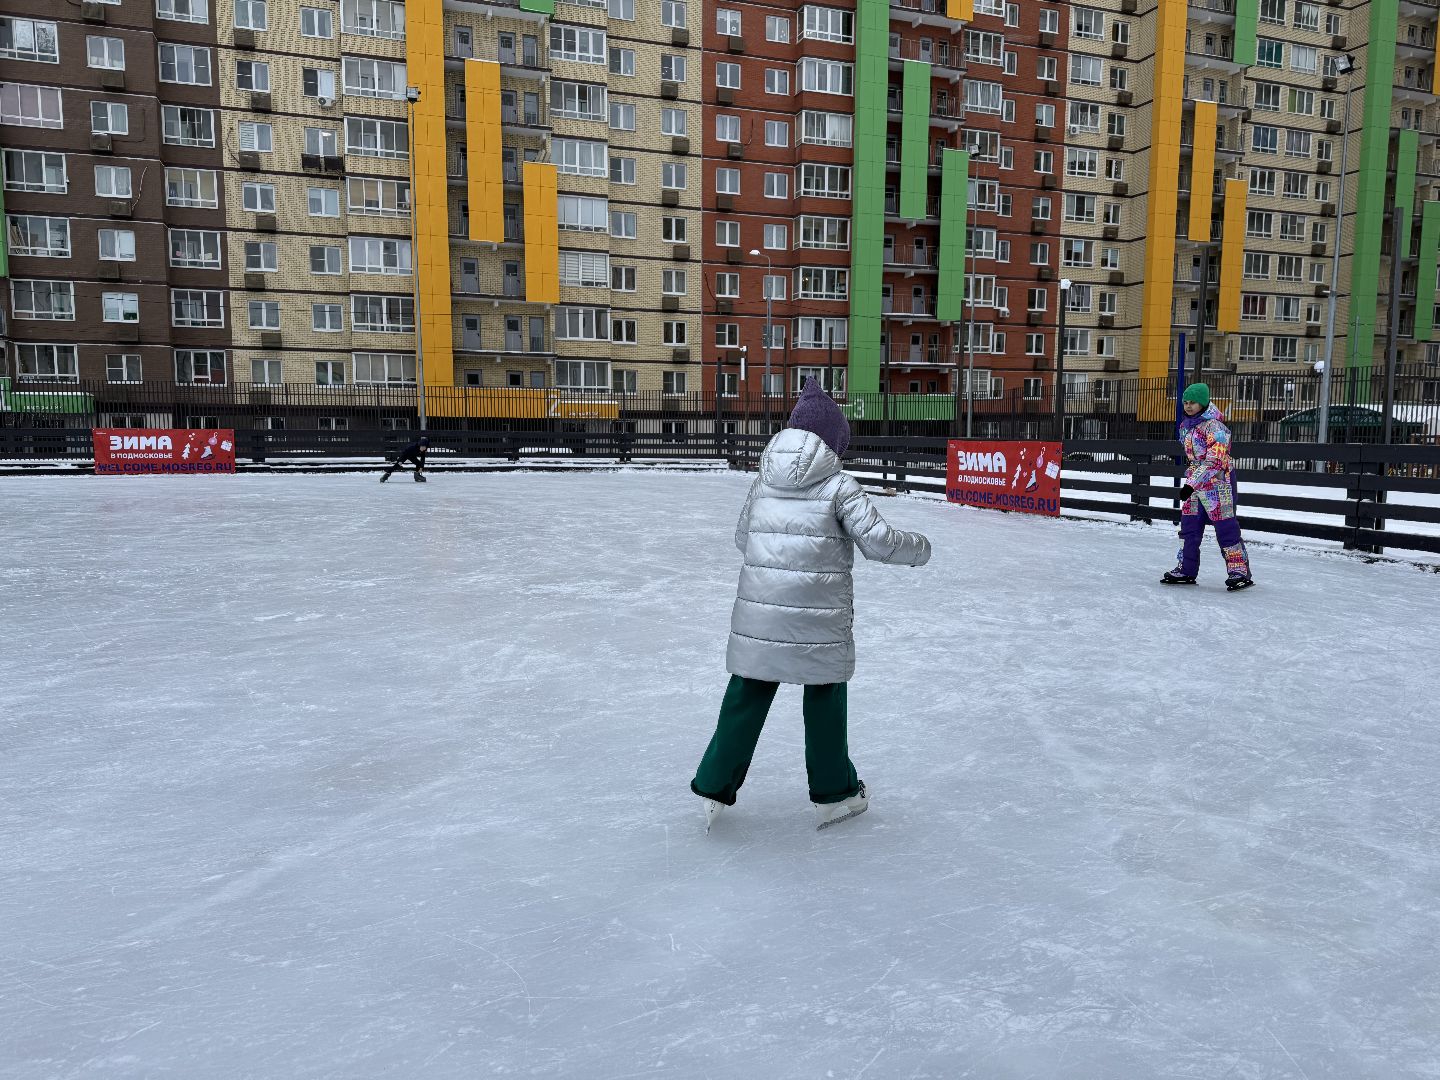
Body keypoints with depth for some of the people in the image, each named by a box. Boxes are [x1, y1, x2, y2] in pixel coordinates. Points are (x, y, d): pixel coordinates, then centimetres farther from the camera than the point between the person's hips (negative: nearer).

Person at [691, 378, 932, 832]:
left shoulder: (764, 480, 7)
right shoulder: (839, 485, -6)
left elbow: (742, 537, 17)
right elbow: (878, 541, -10)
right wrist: (920, 547, 8)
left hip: (758, 612, 4)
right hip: (818, 617, -4)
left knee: (747, 693, 12)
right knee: (826, 696, 12)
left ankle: (715, 786, 16)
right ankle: (834, 793, 25)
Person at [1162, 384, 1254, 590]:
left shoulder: (1214, 426, -17)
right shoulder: (1186, 425, 9)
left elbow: (1214, 461, -24)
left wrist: (1191, 483, -27)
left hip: (1217, 482, -8)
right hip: (1194, 483, 8)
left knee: (1225, 527, -7)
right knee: (1189, 525, 9)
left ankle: (1240, 571, -2)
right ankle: (1186, 569, 17)